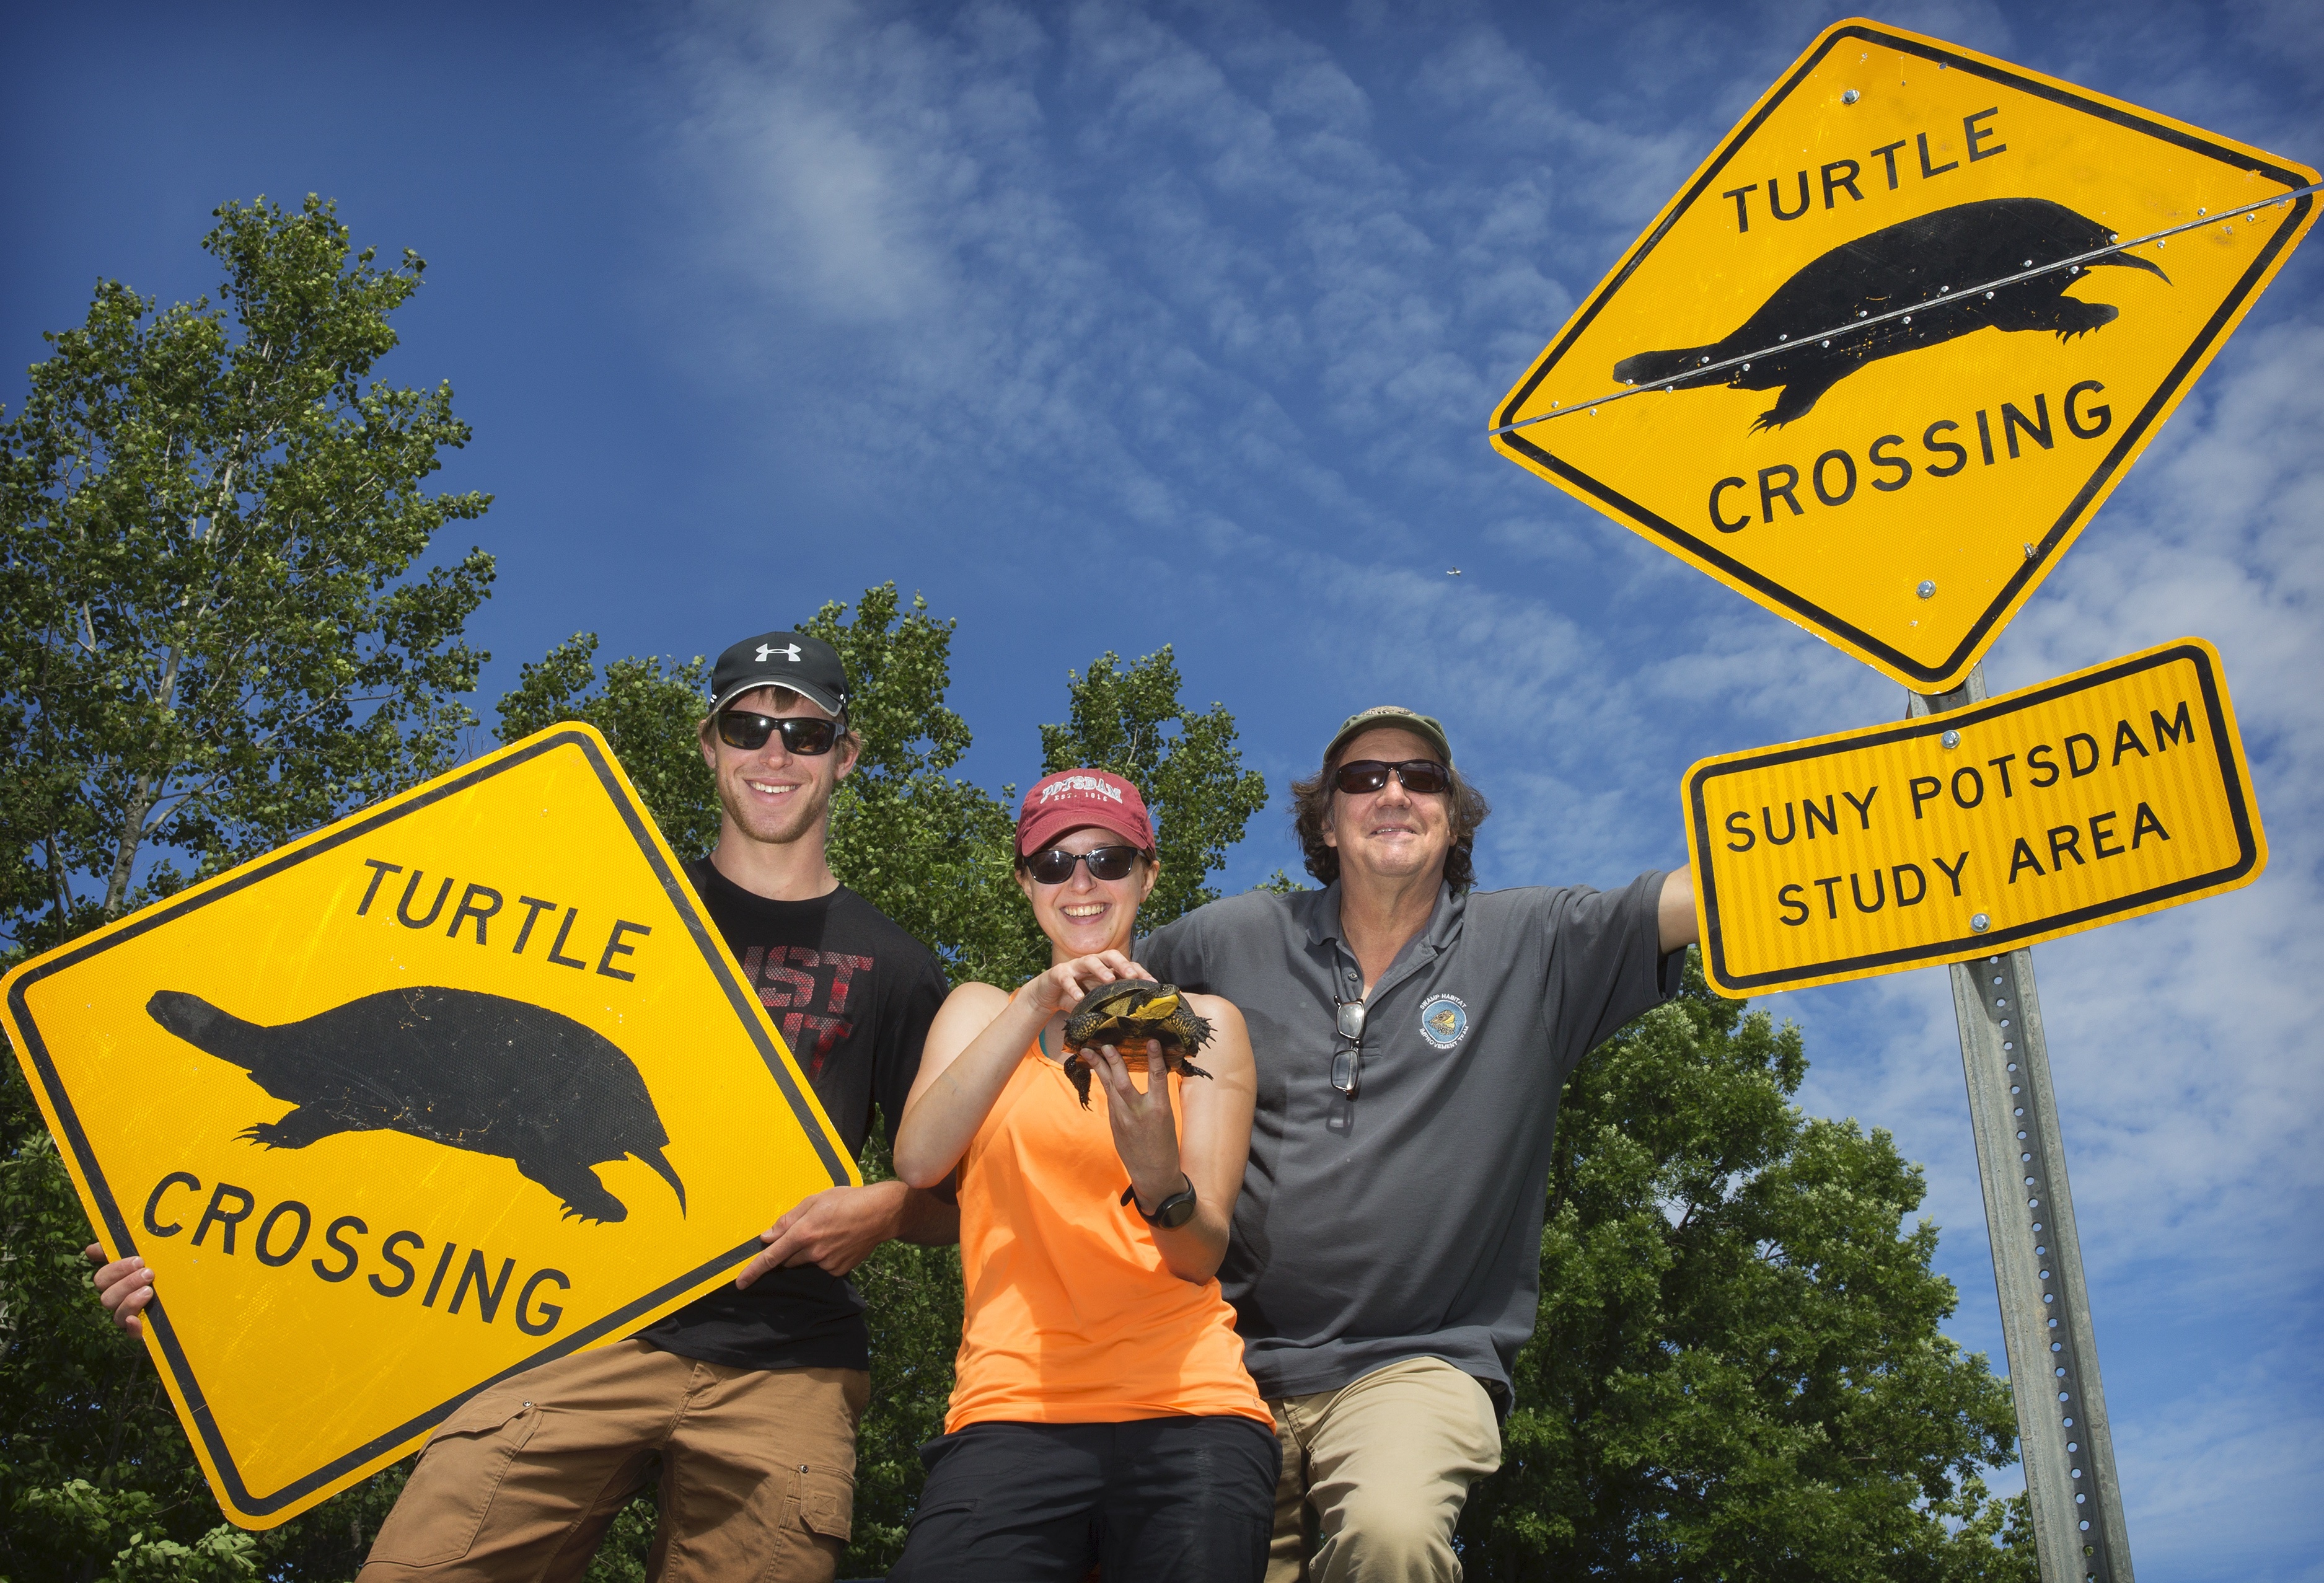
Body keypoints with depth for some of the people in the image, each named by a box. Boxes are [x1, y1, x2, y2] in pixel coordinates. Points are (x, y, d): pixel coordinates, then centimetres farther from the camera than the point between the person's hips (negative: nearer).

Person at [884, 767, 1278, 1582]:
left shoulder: (1201, 1020, 13)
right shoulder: (981, 1010, 17)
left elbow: (1203, 1255, 1)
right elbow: (916, 1161, -4)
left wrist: (1159, 1178, -22)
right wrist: (1033, 1008, -16)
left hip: (1185, 1407, 0)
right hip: (1009, 1406, 0)